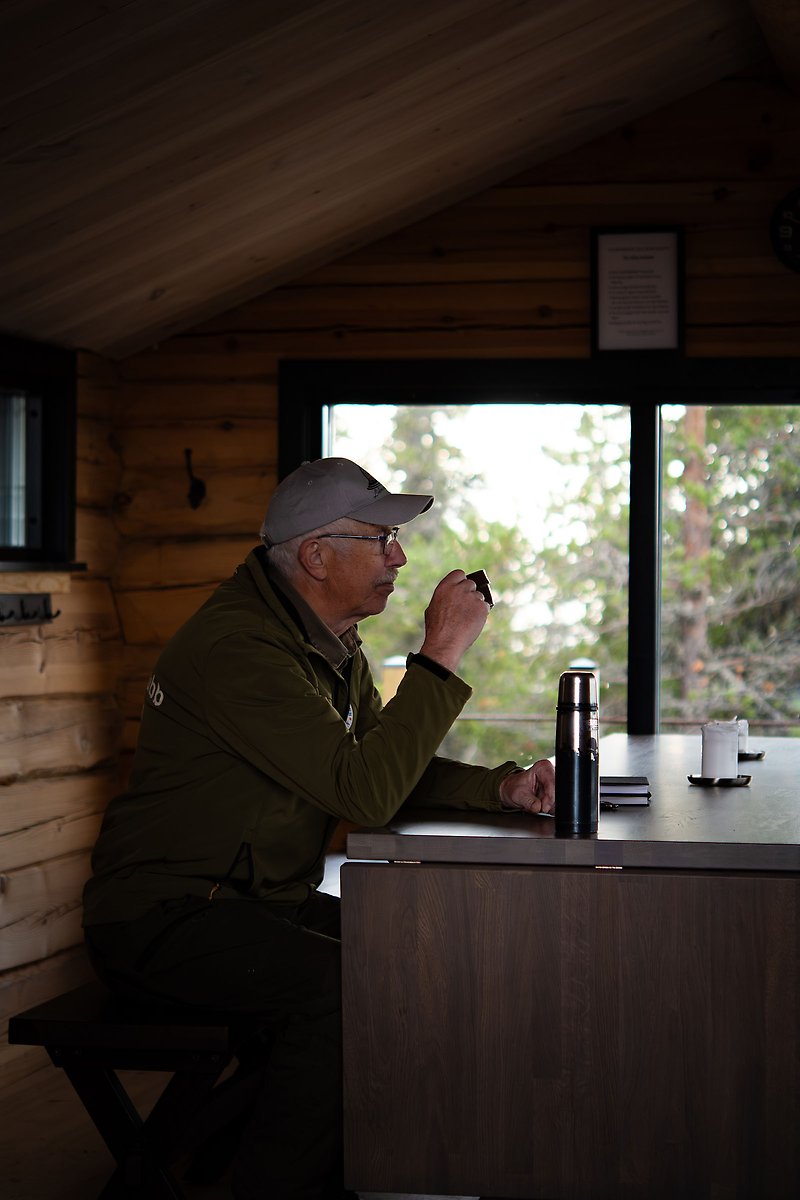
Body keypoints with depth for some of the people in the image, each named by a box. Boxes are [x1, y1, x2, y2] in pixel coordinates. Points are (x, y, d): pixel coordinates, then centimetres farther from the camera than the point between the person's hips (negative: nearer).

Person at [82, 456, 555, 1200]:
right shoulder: (238, 646, -22)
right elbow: (365, 793, -28)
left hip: (264, 903, 10)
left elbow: (395, 771, 13)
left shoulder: (334, 646, 11)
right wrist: (441, 655, -24)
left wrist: (501, 788, -5)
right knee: (341, 981, -31)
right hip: (161, 916, -10)